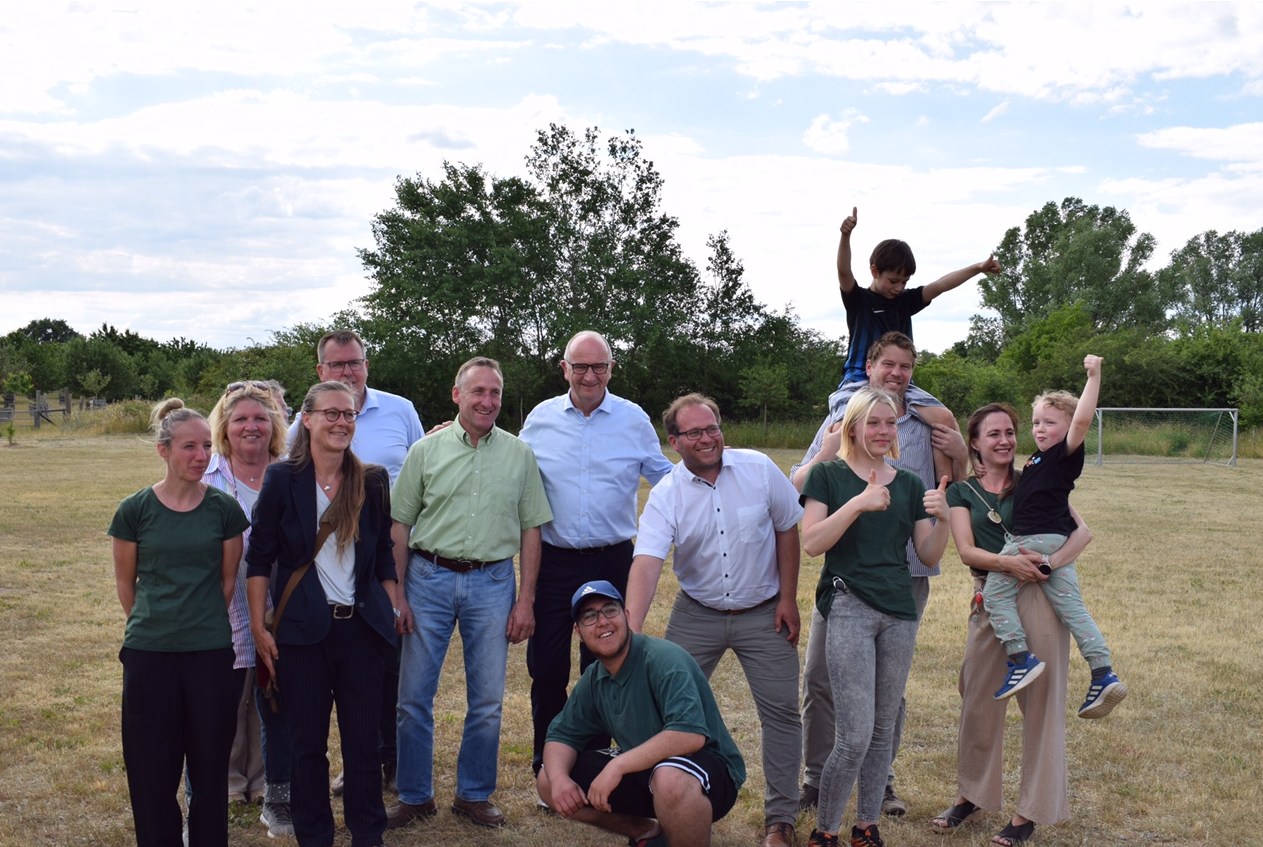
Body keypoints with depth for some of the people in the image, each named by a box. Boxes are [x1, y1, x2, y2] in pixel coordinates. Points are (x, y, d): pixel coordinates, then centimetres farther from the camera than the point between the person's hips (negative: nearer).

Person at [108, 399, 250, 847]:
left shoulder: (224, 509, -1)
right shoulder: (135, 510, -3)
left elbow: (228, 579, 7)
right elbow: (125, 581, 7)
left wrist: (204, 624, 9)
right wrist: (150, 625, 11)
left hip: (211, 653, 1)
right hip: (148, 654, 0)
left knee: (210, 762, 8)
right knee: (151, 765, 7)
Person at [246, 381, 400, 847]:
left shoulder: (373, 480, 5)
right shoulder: (282, 479, -2)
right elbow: (259, 558, -1)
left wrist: (392, 614, 6)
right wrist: (259, 626, -5)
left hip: (362, 629, 2)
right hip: (302, 630, -2)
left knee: (365, 740, 6)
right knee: (308, 742, 8)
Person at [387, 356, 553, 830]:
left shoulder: (519, 455, 6)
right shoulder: (426, 451, 3)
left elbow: (531, 530, 6)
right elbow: (400, 526, 4)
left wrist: (526, 600, 1)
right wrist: (396, 594, -2)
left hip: (492, 582, 1)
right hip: (429, 578, 0)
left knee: (487, 700, 6)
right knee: (414, 694, 4)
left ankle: (474, 795, 23)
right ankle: (414, 795, 20)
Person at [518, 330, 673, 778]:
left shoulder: (633, 419, 1)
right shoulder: (540, 418, 3)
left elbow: (664, 476, 9)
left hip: (612, 560, 0)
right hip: (552, 559, 1)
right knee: (546, 665, 5)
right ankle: (546, 763, 22)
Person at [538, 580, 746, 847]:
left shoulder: (664, 660, -22)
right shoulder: (593, 679, 2)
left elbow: (690, 734, -34)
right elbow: (561, 735, 8)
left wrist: (618, 765, -32)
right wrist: (559, 778, -15)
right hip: (644, 770, 8)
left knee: (670, 780, -42)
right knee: (547, 782, 2)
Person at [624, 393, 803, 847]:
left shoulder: (759, 469, -10)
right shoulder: (665, 495, -13)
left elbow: (787, 530, 1)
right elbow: (647, 562, -25)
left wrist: (788, 599, -2)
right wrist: (631, 630, -39)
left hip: (763, 614, 0)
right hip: (696, 614, 0)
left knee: (782, 709, 0)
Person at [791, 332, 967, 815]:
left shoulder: (927, 425, 8)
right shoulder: (841, 419, 4)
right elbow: (798, 487, 2)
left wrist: (959, 456, -1)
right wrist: (826, 454, -16)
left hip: (907, 572, 1)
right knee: (820, 676, -1)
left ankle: (880, 781, 25)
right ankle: (816, 780, 13)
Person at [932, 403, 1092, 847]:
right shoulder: (961, 491, 10)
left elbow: (1082, 531, -3)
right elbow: (966, 550, -4)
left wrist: (1050, 561, -21)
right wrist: (1008, 562, -22)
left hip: (1040, 596, -1)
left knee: (1040, 700, 2)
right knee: (978, 699, 6)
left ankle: (1031, 810, 13)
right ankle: (971, 794, 26)